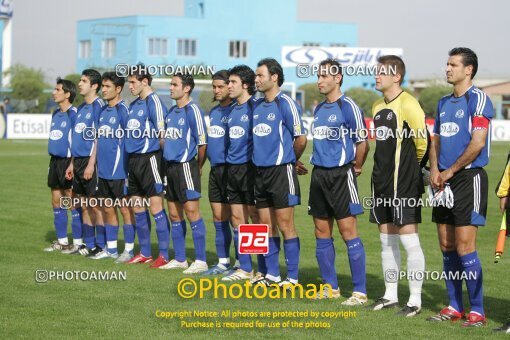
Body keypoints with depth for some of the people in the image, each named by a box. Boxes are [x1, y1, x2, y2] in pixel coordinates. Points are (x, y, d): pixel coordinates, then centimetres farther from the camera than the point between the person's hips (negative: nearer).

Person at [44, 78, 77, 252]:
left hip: (68, 161, -9)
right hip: (55, 161, 9)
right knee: (56, 201, 11)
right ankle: (61, 241, 19)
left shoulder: (73, 114, -13)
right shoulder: (55, 114, 13)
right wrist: (53, 162, 17)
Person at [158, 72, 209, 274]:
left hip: (186, 166, -8)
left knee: (192, 212, -7)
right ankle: (180, 259, 19)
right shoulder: (171, 112, 13)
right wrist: (168, 162, 15)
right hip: (170, 166, 8)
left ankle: (200, 261, -4)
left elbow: (202, 142, -12)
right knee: (174, 214, 11)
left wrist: (199, 167, -3)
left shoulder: (192, 111, -12)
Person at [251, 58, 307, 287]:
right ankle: (272, 274, 18)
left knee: (285, 225, -4)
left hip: (281, 171, -7)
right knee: (266, 225, 10)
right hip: (260, 171, 7)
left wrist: (289, 160, 4)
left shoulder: (285, 104, -10)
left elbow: (301, 139, -10)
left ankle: (292, 277, 2)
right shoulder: (257, 107, 12)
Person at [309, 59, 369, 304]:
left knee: (348, 231, -8)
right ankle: (330, 287, 19)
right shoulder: (319, 109, 14)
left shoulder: (348, 106, -10)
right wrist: (318, 164, 15)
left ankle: (360, 292, -5)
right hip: (319, 173, 8)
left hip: (341, 174, -8)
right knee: (322, 233, 9)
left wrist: (356, 167, -3)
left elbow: (362, 141, -11)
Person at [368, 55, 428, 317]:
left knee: (408, 238, -7)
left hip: (404, 183, -9)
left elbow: (422, 139, -15)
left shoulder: (407, 104, -13)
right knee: (387, 239, 13)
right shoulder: (378, 106, 14)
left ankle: (415, 300, -2)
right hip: (382, 180, 9)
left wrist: (415, 164, -1)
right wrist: (383, 167, 15)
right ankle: (390, 295, 22)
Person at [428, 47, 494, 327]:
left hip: (469, 178, -8)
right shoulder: (444, 102, 16)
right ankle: (454, 307, 16)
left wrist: (451, 171, -11)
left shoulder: (478, 98, -8)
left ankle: (477, 311, -5)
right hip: (445, 181, 8)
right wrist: (434, 169, 2)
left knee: (464, 247, -11)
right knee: (447, 247, 8)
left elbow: (478, 142, -16)